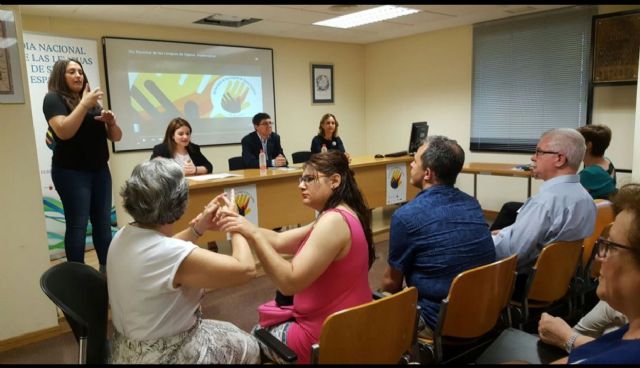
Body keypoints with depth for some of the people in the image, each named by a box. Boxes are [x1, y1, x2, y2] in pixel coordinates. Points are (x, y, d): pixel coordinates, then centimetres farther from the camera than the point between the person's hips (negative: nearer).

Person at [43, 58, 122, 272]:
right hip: (71, 173, -5)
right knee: (77, 224, -5)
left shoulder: (93, 102, 16)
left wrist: (111, 121, -7)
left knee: (103, 222, 6)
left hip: (100, 170, 6)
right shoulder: (53, 99, -1)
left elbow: (116, 137, 13)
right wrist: (84, 104, -20)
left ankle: (106, 269, 14)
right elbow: (64, 132, -19)